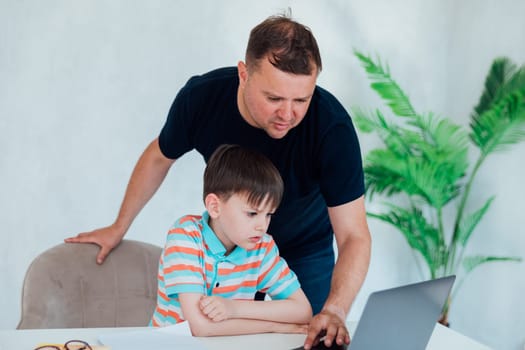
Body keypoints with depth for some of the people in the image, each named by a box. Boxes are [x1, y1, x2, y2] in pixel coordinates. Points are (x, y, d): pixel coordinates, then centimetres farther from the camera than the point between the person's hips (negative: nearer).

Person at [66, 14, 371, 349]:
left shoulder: (332, 127, -35)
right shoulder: (201, 97, -27)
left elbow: (354, 237, -33)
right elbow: (160, 156, -5)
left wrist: (334, 311, -50)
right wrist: (119, 227, 6)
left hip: (304, 253, -1)